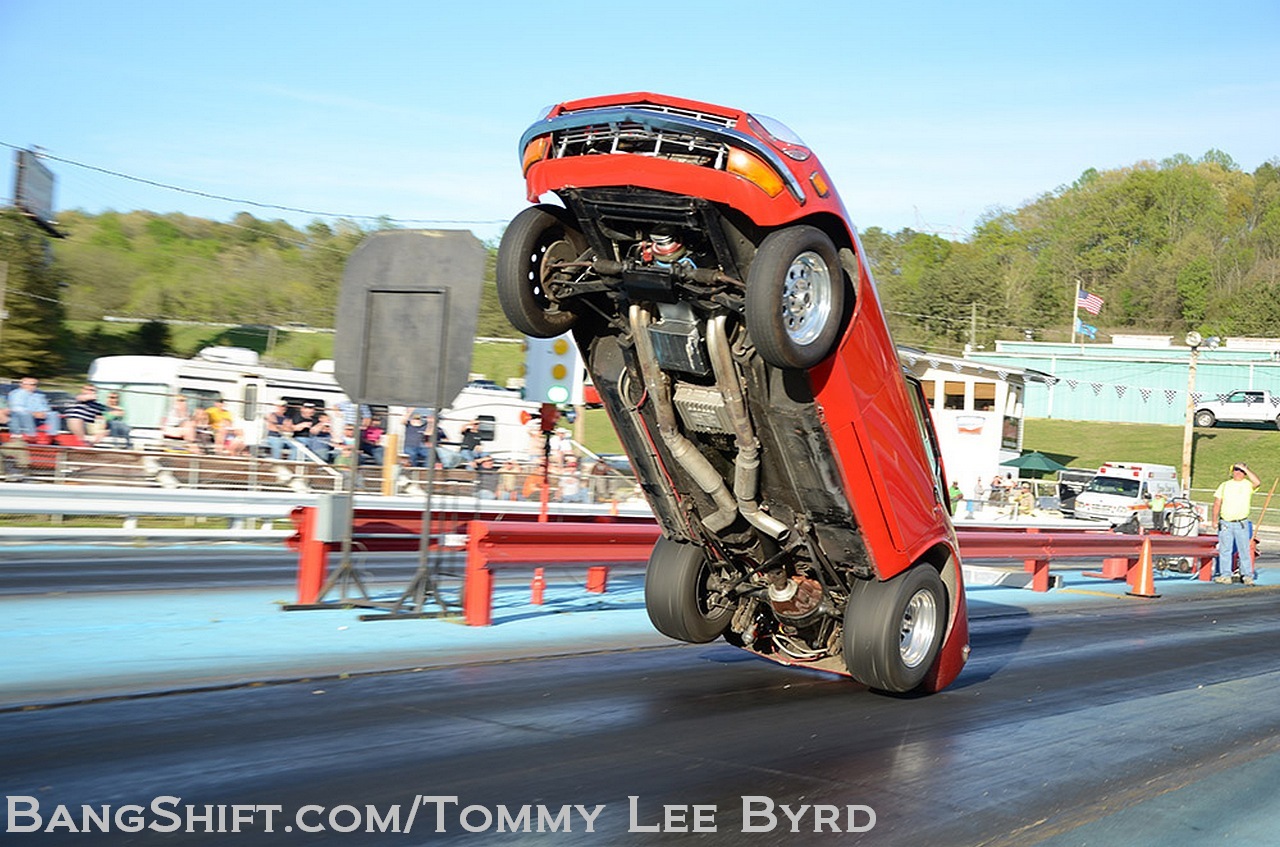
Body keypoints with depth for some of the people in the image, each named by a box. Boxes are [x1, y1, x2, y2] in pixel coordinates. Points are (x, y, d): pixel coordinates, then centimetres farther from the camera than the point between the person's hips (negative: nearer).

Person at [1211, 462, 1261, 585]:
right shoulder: (1224, 485, 11)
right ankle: (1225, 575, 7)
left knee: (1244, 550, -1)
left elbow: (1258, 482, -21)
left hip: (1242, 524, -2)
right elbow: (1217, 504, 11)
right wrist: (1215, 520, 3)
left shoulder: (1248, 485, 3)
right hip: (1225, 523, 2)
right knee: (1224, 550, 2)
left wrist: (1245, 469, -14)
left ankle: (1247, 576, 4)